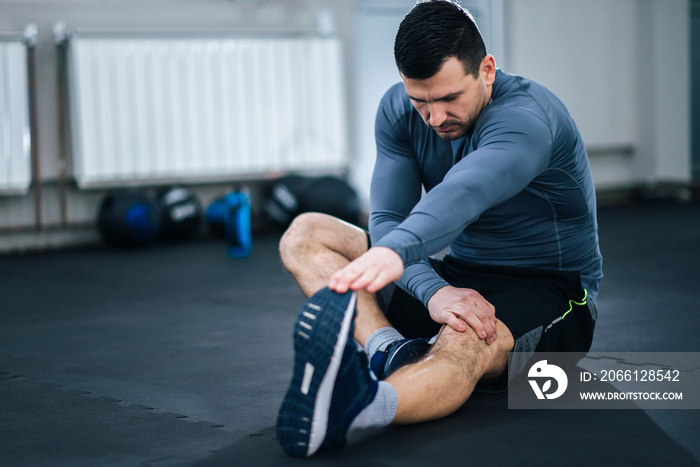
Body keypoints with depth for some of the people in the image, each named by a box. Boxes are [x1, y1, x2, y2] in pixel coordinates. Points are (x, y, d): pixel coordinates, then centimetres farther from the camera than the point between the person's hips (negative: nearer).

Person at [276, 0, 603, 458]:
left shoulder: (526, 117, -26)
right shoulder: (398, 111, -4)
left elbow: (463, 194, -47)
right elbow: (387, 217, -13)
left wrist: (395, 251, -67)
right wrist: (433, 291, -34)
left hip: (550, 291, -7)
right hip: (455, 272, 7)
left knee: (465, 342, -43)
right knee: (304, 234, -10)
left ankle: (352, 408, -73)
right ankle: (389, 348, -38)